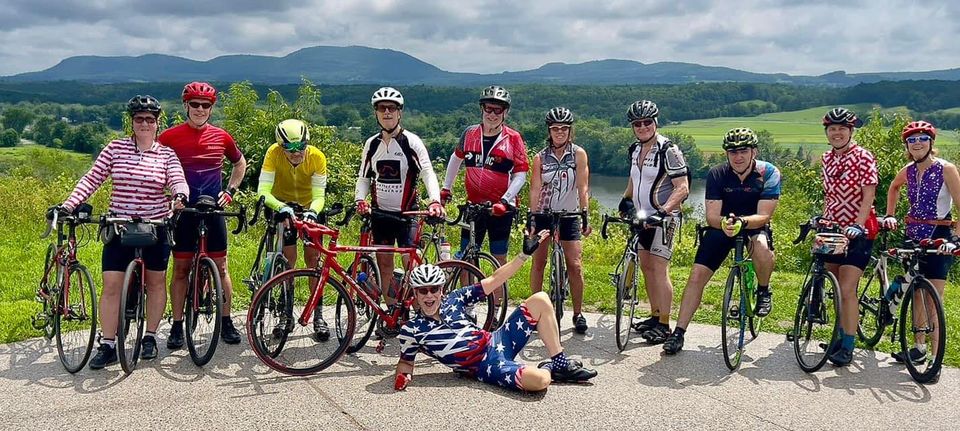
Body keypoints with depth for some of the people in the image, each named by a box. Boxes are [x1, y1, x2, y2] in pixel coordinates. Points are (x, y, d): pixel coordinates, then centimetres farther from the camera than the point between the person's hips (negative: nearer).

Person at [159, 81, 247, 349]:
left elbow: (240, 163, 21)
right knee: (181, 269, 4)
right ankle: (177, 327, 12)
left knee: (221, 268, 6)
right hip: (182, 211, -1)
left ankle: (226, 323, 16)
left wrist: (230, 191, 11)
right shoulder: (170, 137, -3)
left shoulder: (221, 137, 4)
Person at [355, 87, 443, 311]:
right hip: (380, 212, 4)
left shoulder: (411, 141, -6)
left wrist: (435, 201, -29)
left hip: (407, 212, -4)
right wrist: (360, 200, -6)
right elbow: (364, 177, 12)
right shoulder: (371, 144, 7)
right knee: (384, 262, 6)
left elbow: (427, 172, -13)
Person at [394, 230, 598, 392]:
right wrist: (402, 376, -19)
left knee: (540, 299, -4)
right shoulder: (412, 330, -9)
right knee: (540, 380, -35)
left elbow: (493, 281, 6)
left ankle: (561, 364, 2)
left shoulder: (452, 300, 2)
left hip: (497, 342, 6)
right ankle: (548, 368, 5)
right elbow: (406, 361, 6)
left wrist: (525, 254, 5)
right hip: (488, 368, -6)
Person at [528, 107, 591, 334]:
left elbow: (582, 188, -9)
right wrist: (532, 218, -15)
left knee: (575, 265, -4)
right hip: (544, 214, 1)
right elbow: (535, 189, -6)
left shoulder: (578, 154, -5)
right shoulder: (540, 157, -2)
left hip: (569, 215, -1)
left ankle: (578, 314, 7)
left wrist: (585, 217, -15)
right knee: (538, 263, 4)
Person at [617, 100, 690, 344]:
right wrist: (626, 200, 15)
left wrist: (663, 211, -30)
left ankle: (664, 325, -4)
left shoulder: (668, 150, -15)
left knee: (659, 269, -9)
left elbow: (682, 188, -20)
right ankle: (654, 316, 24)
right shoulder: (635, 150, 8)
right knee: (646, 266, 12)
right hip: (643, 217, 8)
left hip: (663, 218, -8)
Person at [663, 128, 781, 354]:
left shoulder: (769, 173, -19)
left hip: (754, 226, -1)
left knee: (761, 246, -36)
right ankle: (678, 333, -4)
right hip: (721, 228, 1)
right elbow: (711, 216, -19)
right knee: (697, 275, -12)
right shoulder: (717, 174, -16)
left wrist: (741, 222, -44)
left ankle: (763, 291, -5)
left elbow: (763, 216, -24)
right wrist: (723, 222, -43)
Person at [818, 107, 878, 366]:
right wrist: (822, 218, 6)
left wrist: (858, 225, -25)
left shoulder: (862, 157, -10)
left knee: (847, 289, -11)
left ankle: (847, 347, -3)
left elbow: (868, 195, -16)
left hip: (857, 231, -7)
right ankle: (842, 334, 27)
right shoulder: (826, 159, 9)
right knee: (836, 288, 12)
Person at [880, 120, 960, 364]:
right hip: (914, 237, 6)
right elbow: (894, 188, 28)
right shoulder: (909, 170, 6)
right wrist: (889, 216, 18)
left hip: (938, 238, -6)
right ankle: (919, 348, 25)